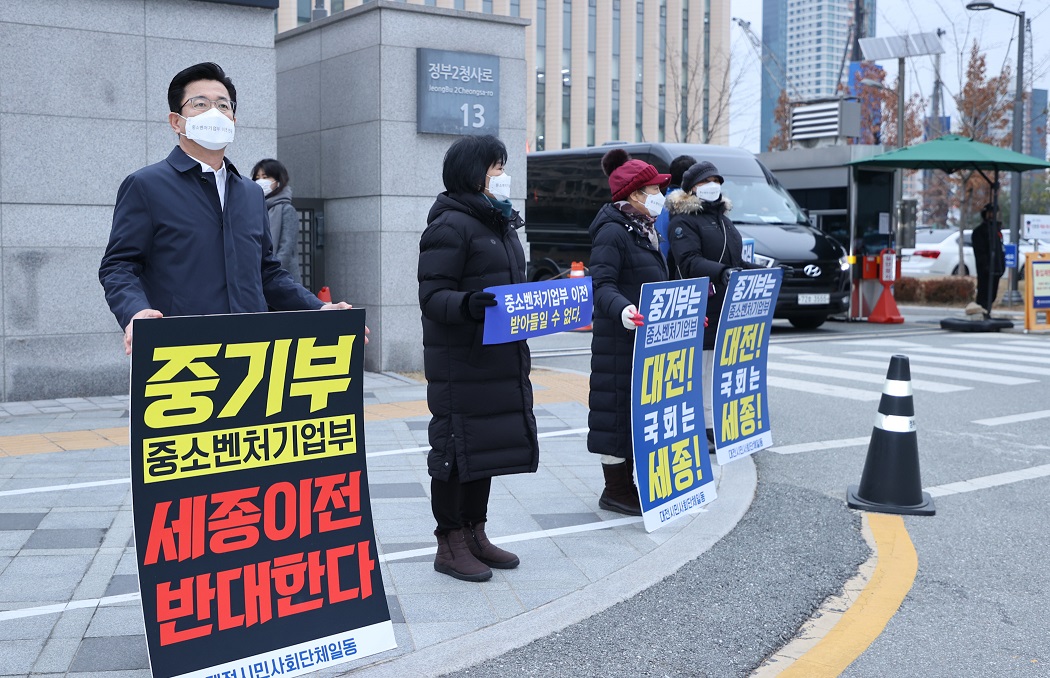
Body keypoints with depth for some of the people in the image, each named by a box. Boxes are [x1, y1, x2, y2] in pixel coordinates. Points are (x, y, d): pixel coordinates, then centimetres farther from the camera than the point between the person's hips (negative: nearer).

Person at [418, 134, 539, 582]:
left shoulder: (500, 222, 17)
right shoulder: (451, 225, -12)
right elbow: (433, 297, -17)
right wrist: (468, 305, -36)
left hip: (501, 358, 9)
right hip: (460, 364, -9)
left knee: (489, 445, 14)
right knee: (457, 448, -1)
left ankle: (475, 534, 26)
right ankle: (449, 545, 10)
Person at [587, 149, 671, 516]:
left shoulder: (644, 231, 17)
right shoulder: (612, 232, -14)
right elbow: (602, 285, -23)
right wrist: (623, 310, -41)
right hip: (619, 340, -10)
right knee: (620, 409, -4)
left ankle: (628, 483, 24)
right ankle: (615, 491, 6)